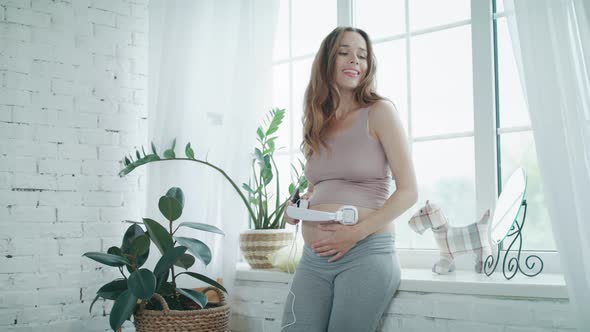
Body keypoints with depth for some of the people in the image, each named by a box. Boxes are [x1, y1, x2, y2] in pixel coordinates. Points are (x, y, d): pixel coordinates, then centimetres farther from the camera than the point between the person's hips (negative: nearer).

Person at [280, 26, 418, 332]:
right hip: (313, 260, 5)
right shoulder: (318, 124, 15)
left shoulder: (379, 112, -1)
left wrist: (357, 232, -15)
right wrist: (297, 205, 4)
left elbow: (408, 191, -5)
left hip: (367, 253, -5)